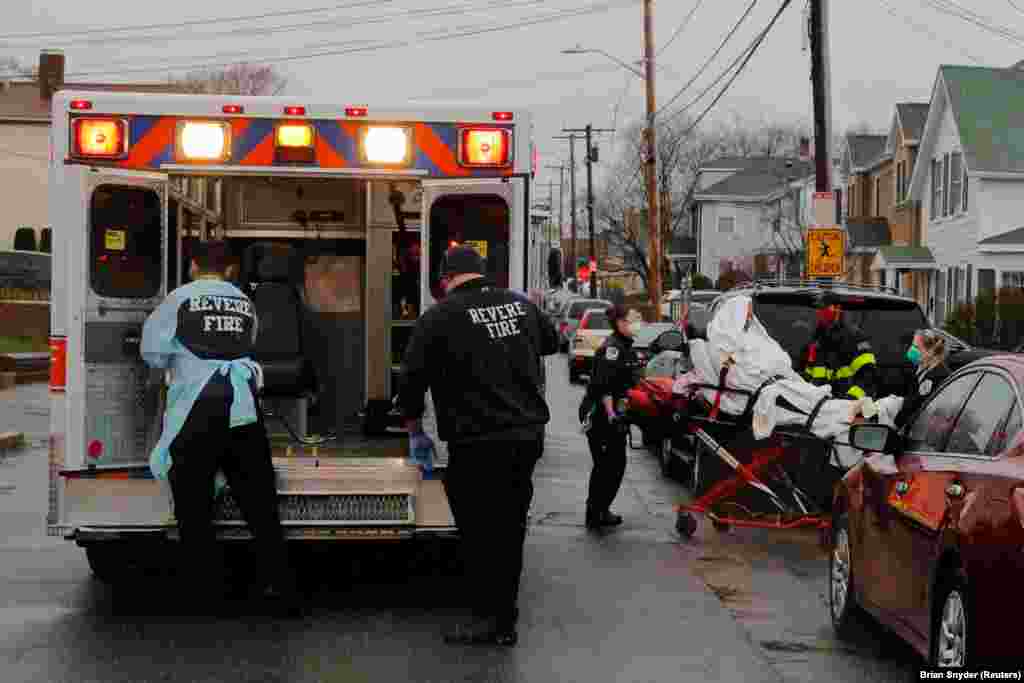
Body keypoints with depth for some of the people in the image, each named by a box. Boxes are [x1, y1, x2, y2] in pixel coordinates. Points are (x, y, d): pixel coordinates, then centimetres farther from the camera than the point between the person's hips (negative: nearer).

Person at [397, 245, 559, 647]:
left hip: (478, 444, -6)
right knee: (510, 529, 13)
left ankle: (491, 619, 6)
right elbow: (551, 343, 29)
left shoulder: (439, 317, -9)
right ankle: (505, 620, 20)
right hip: (528, 435, 6)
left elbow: (412, 378, -4)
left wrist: (413, 427, 13)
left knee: (480, 533, 4)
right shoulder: (521, 304, 9)